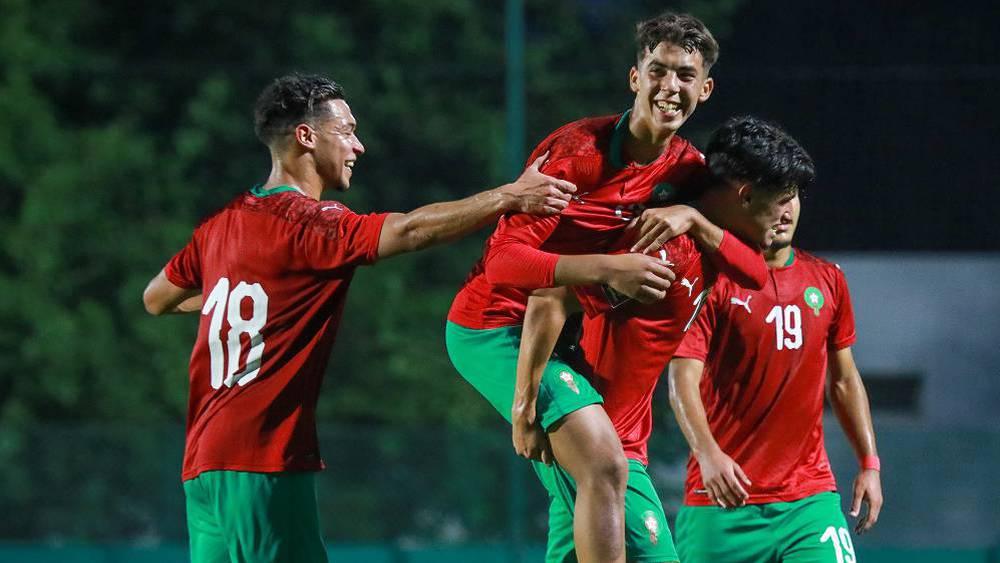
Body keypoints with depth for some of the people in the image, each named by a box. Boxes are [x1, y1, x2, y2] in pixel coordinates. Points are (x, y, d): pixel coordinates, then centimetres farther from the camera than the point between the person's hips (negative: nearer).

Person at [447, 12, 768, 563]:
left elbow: (755, 271, -4)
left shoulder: (689, 171, 2)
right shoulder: (577, 150, -19)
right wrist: (607, 269, -38)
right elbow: (503, 261, -26)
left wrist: (694, 220, -21)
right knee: (603, 464, -25)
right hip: (495, 325, -9)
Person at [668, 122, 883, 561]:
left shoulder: (827, 281, 10)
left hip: (810, 498, 3)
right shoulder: (712, 281, -5)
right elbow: (683, 380, -14)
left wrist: (869, 463, 13)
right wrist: (707, 453, -30)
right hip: (724, 494, -3)